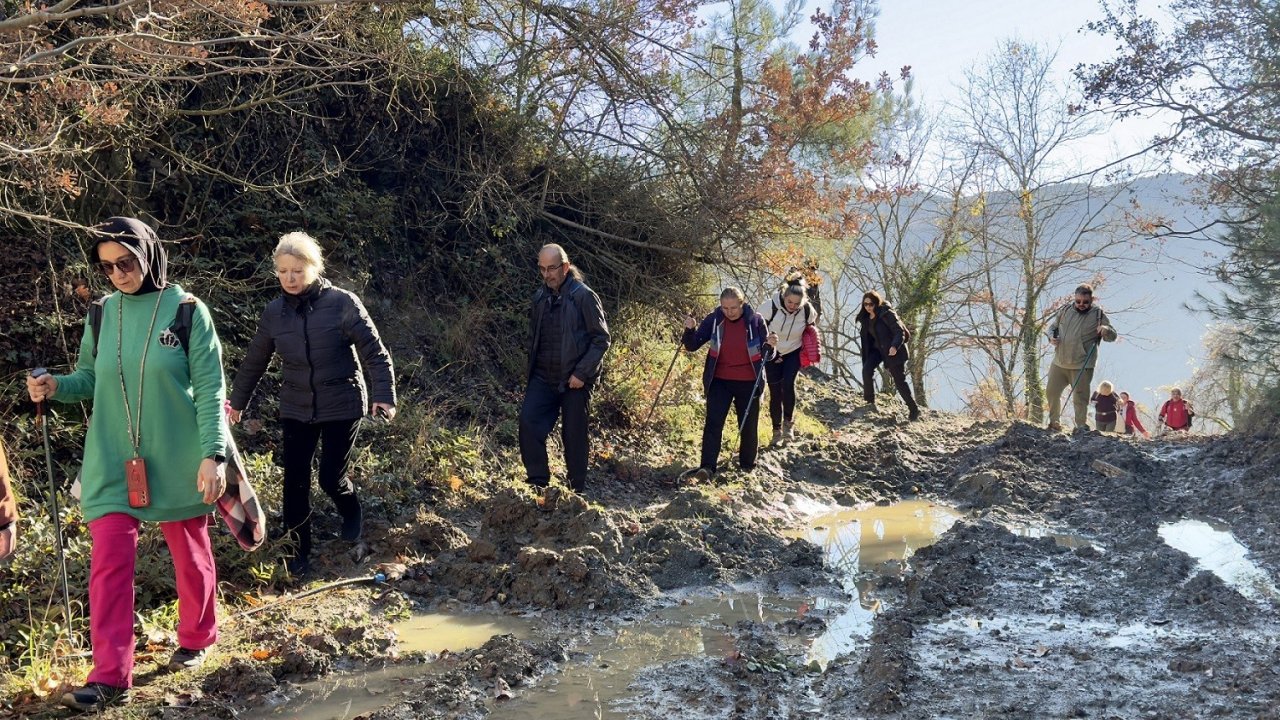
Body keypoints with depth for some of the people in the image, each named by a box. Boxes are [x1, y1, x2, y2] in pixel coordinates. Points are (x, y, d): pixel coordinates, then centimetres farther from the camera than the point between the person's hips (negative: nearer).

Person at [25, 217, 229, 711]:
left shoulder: (187, 310, -8)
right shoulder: (101, 315, 3)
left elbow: (209, 388, -10)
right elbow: (90, 379, 12)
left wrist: (213, 454, -17)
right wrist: (56, 387, -11)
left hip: (176, 461, -3)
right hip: (113, 462, 3)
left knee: (190, 553, 12)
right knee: (108, 562, -3)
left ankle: (195, 638, 35)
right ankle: (110, 677, 3)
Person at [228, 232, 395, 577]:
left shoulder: (342, 303, -14)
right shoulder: (274, 312, -1)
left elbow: (375, 353, -11)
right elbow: (255, 361, 13)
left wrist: (384, 396, -20)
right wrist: (237, 401, 22)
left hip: (342, 407, -3)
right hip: (295, 410, 3)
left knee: (331, 477, 0)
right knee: (296, 482, 1)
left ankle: (352, 515, 34)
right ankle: (299, 550, 18)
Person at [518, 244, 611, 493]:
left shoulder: (584, 296, -11)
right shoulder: (540, 297, 8)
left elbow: (601, 339, -11)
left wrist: (582, 373, -16)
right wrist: (530, 371, 14)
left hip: (574, 380, -5)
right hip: (543, 378, 5)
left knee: (574, 435, 3)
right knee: (528, 422, -9)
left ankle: (578, 489, 18)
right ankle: (538, 482, 4)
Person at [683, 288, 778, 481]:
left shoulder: (755, 321, -8)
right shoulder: (714, 320, -6)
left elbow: (767, 355, -3)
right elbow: (692, 346, -4)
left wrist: (771, 346, -26)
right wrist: (690, 330, -23)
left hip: (748, 383, 0)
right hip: (719, 381, 0)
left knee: (749, 426, 11)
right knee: (713, 423, -12)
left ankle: (748, 465, 31)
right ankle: (707, 467, -13)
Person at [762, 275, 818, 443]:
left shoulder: (807, 310, -18)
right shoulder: (771, 306, -25)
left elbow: (812, 325, 6)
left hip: (793, 353, 1)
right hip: (772, 354, -1)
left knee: (788, 385, -19)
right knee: (775, 392, -2)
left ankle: (789, 423, -2)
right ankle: (777, 430, 11)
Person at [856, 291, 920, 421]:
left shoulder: (887, 314, -19)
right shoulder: (865, 318, 3)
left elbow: (900, 332, -23)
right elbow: (867, 338, 13)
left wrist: (895, 346, -41)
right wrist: (866, 360, 14)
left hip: (893, 350, -6)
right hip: (877, 349, 6)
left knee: (900, 380, -3)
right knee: (867, 369, -18)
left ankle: (914, 410, 11)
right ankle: (870, 401, -2)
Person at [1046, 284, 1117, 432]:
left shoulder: (1098, 314, -3)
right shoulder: (1065, 311, 4)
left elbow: (1113, 336, -1)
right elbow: (1053, 327, 19)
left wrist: (1106, 330, -25)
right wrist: (1051, 337, -3)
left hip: (1082, 366, -4)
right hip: (1059, 363, 4)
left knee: (1080, 398, -2)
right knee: (1052, 392, 10)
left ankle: (1081, 426, 8)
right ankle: (1055, 423, 26)